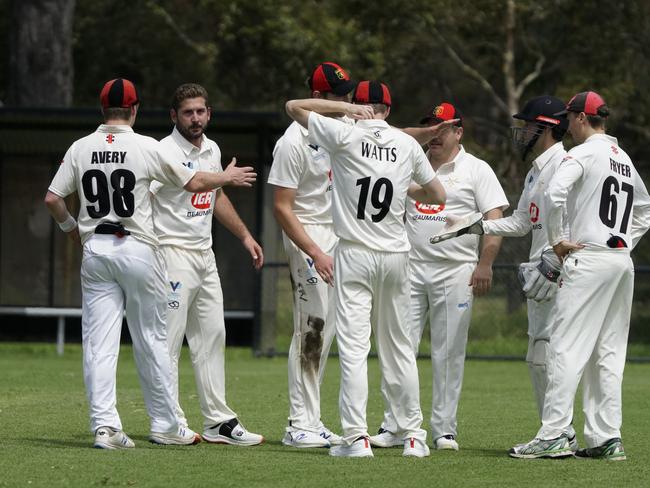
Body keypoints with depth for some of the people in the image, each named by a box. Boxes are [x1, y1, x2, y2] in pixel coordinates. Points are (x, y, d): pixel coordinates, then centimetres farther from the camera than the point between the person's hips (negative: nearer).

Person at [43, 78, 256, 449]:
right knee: (151, 341, 7)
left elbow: (53, 199, 2)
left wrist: (71, 227, 20)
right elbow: (193, 183, 1)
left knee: (99, 342, 1)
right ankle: (165, 425, 14)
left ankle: (104, 425, -8)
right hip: (137, 249, -2)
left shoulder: (81, 148, 2)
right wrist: (227, 177, 20)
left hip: (95, 250, 3)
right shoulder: (147, 147, -6)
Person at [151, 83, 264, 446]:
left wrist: (244, 235, 27)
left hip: (205, 254, 8)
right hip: (173, 251, -8)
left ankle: (219, 421, 12)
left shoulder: (211, 150, 12)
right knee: (169, 341, -6)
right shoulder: (165, 152, -14)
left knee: (212, 337, 9)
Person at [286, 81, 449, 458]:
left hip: (355, 255, -3)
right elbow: (438, 195, 12)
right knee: (399, 346, 12)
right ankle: (413, 434, 14)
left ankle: (357, 437, -13)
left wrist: (344, 107, 2)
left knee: (353, 345, -6)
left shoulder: (345, 136, -5)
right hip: (396, 255, 3)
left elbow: (294, 107, 4)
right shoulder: (407, 144, 4)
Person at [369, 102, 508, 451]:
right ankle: (393, 427, 1)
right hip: (411, 268, 3)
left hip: (455, 272, -3)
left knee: (449, 354, -1)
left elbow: (495, 219, -4)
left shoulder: (476, 170, 2)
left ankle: (444, 429, 4)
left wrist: (485, 265, -14)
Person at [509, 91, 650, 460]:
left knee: (568, 348, -9)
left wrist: (557, 240, -12)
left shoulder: (585, 153, -6)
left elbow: (554, 194, -22)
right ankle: (607, 439, 5)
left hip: (588, 259, -8)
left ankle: (554, 435, -15)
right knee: (609, 353, 9)